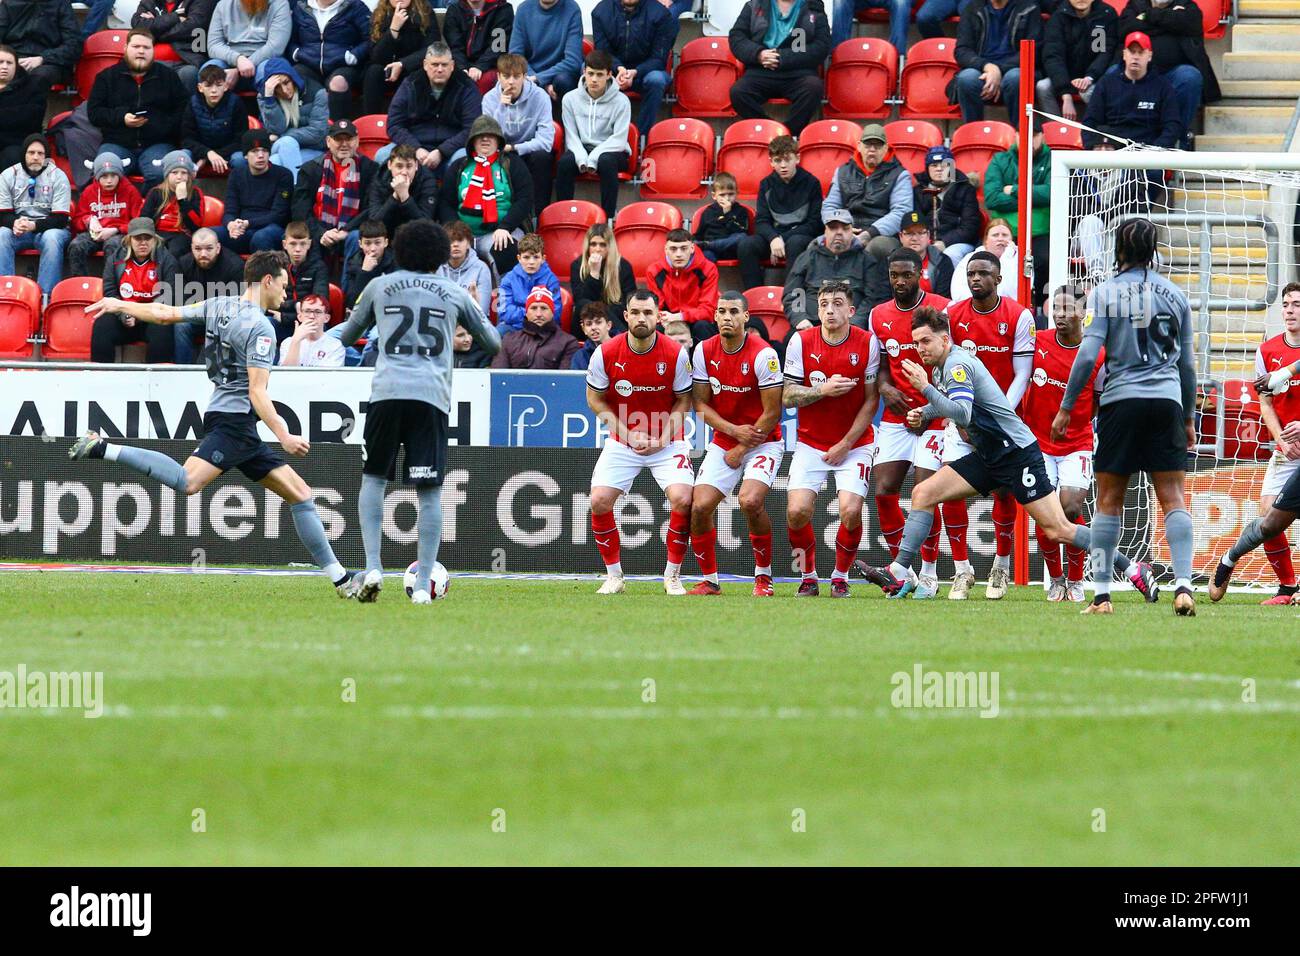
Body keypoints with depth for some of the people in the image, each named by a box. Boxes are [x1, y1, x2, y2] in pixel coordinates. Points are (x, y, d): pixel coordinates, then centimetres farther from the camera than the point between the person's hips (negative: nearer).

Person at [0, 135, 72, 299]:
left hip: (48, 229, -2)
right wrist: (15, 223, -23)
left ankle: (45, 296, -39)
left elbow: (61, 219, -10)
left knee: (52, 238, -36)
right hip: (19, 229, 2)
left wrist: (34, 225, -27)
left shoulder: (57, 177, -5)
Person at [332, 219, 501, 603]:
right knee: (429, 492, 1)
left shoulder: (380, 287, 14)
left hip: (387, 393, 0)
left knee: (373, 479, 14)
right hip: (432, 396, 0)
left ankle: (372, 568, -2)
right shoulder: (455, 294, 15)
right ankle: (423, 585, -3)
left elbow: (346, 337, 25)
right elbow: (493, 344, 25)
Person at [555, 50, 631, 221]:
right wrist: (582, 158, -20)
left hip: (611, 151, -2)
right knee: (565, 162, -31)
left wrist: (593, 159, -23)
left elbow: (619, 139, -12)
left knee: (606, 161, -38)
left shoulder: (620, 101, -7)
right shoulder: (570, 99, 1)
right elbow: (571, 136, 0)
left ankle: (609, 215, -31)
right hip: (581, 150, 2)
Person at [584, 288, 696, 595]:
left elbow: (683, 401, -1)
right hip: (621, 442, 1)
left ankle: (673, 576, -2)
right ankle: (614, 576, 3)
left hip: (667, 442, -1)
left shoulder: (675, 354, -13)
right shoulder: (606, 353, -11)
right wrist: (627, 432, -10)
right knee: (600, 501, -14)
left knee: (682, 499, -20)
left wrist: (663, 438, -14)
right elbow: (595, 399, 0)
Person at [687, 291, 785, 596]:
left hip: (763, 442, -5)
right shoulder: (704, 351, -2)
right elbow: (700, 404, 3)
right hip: (723, 443, 5)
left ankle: (763, 576, -7)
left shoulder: (763, 355, -16)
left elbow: (772, 413, -13)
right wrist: (734, 430, -12)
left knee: (750, 500, -27)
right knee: (700, 506, -10)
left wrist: (741, 450, -9)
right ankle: (709, 580, 8)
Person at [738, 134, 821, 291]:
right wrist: (774, 238, -19)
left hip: (801, 234, -3)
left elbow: (815, 222, -3)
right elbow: (761, 221, 5)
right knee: (745, 244, -26)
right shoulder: (767, 184, 8)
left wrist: (783, 239, -14)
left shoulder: (811, 183, -1)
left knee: (795, 243, -39)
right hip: (774, 233, 3)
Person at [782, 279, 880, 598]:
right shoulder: (801, 341, -5)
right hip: (811, 444, 1)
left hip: (855, 444, -1)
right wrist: (824, 390, -22)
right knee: (797, 511, -15)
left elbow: (871, 401, -4)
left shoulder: (867, 342, -8)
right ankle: (808, 576, 9)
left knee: (850, 511, -18)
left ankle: (840, 577, 7)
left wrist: (845, 445, -9)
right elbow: (787, 397, -5)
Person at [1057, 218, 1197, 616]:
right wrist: (1189, 417, 23)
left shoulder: (1105, 293, 0)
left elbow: (1088, 355, -7)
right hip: (1167, 402, 2)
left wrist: (1066, 407, 0)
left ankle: (1101, 593, 2)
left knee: (1109, 500, 4)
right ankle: (1183, 586, -14)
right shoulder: (1174, 295, 10)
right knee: (1173, 497, 0)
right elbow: (1187, 363, 14)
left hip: (1121, 400, -2)